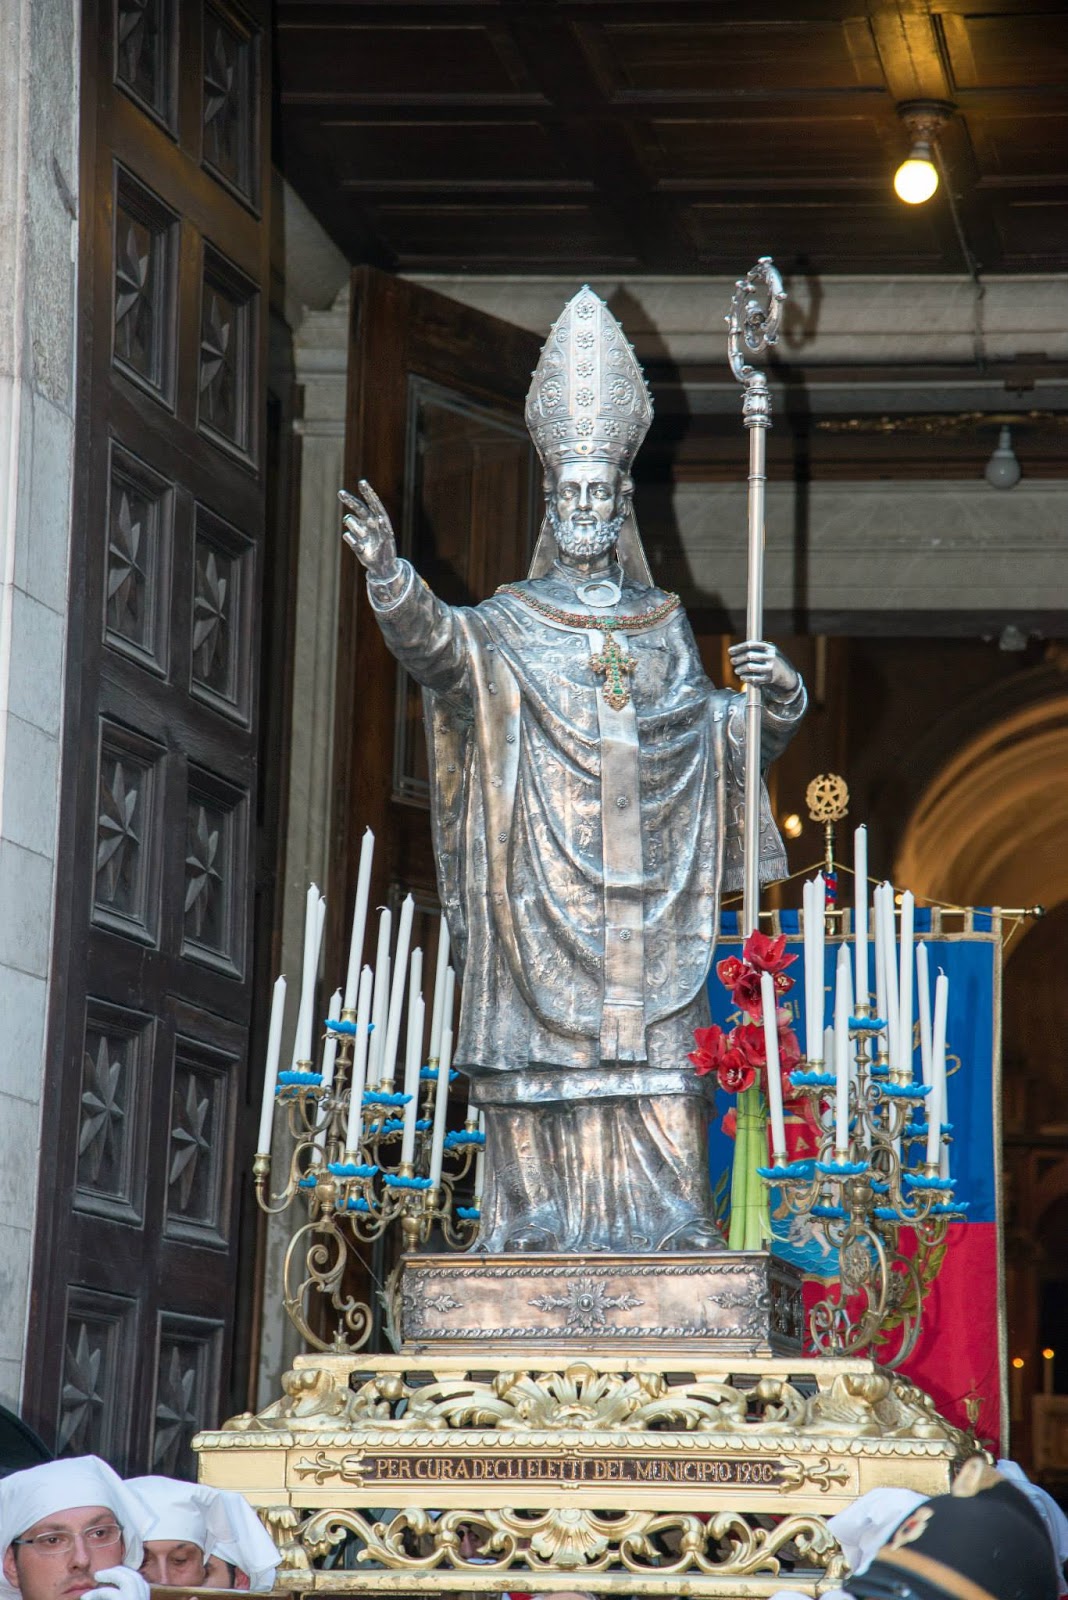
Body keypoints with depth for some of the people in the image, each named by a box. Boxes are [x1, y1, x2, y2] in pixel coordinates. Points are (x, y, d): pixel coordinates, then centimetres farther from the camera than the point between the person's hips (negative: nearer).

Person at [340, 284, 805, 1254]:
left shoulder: (663, 629, 18)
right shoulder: (510, 626, 9)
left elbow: (721, 736, 20)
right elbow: (436, 643, -12)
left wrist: (776, 698, 0)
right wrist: (389, 574, -31)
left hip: (645, 888, 2)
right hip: (543, 884, -2)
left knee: (654, 1080, -6)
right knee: (546, 1066, -9)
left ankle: (656, 1239, -6)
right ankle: (541, 1241, -8)